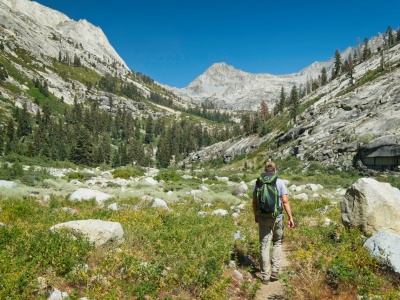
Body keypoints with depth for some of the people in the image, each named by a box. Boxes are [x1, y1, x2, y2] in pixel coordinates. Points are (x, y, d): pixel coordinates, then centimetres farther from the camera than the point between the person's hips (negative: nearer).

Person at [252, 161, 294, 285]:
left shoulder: (258, 182, 2)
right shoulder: (280, 182, -4)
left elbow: (254, 202, 5)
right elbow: (285, 201, -10)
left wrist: (256, 215, 18)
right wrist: (290, 218, -5)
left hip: (263, 218, 1)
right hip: (277, 217, -1)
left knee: (264, 246, 7)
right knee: (277, 243, 19)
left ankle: (265, 276, 12)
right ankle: (275, 272, 15)